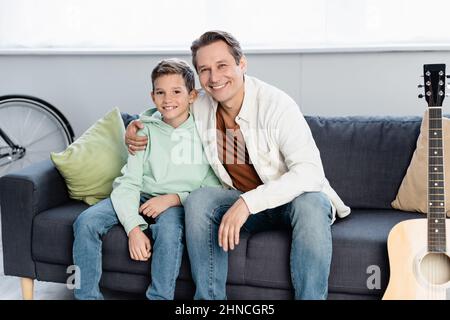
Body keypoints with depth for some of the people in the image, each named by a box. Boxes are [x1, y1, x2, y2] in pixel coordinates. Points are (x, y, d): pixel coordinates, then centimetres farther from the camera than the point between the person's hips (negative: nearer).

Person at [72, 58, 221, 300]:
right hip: (141, 197, 3)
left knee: (169, 230, -37)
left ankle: (159, 297, -17)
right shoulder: (146, 130, 0)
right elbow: (129, 182, -6)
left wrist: (173, 198, -18)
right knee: (86, 223, -19)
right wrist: (134, 228, -21)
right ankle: (87, 295, -6)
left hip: (179, 202, -3)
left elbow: (212, 188, -4)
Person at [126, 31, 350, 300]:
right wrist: (136, 132, -3)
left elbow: (310, 172, -31)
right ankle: (208, 297, -15)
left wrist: (248, 202, -39)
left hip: (294, 197, -4)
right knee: (199, 200, -23)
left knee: (310, 204, -37)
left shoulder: (275, 104, -21)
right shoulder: (199, 108, -5)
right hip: (242, 204, 4)